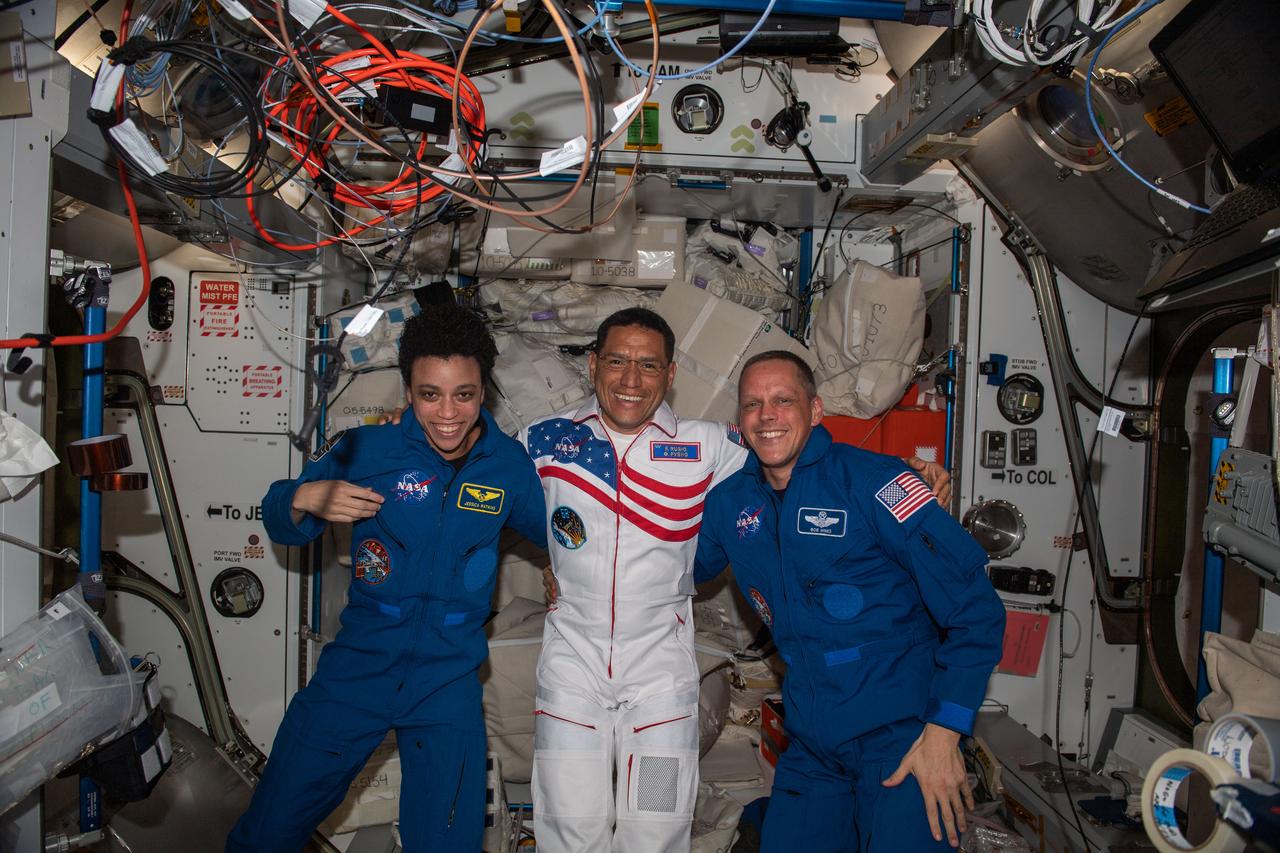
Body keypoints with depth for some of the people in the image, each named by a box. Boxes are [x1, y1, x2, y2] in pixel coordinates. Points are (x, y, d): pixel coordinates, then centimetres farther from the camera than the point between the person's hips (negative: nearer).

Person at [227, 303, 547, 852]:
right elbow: (279, 525, -2)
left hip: (448, 682, 0)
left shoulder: (511, 465, -6)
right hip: (358, 664, 0)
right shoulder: (368, 450, -10)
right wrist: (307, 498, -24)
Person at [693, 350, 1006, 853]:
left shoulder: (867, 479, -13)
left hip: (902, 735, -5)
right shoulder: (729, 501, 3)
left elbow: (974, 604, -14)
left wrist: (945, 730, -17)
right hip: (812, 745, 5)